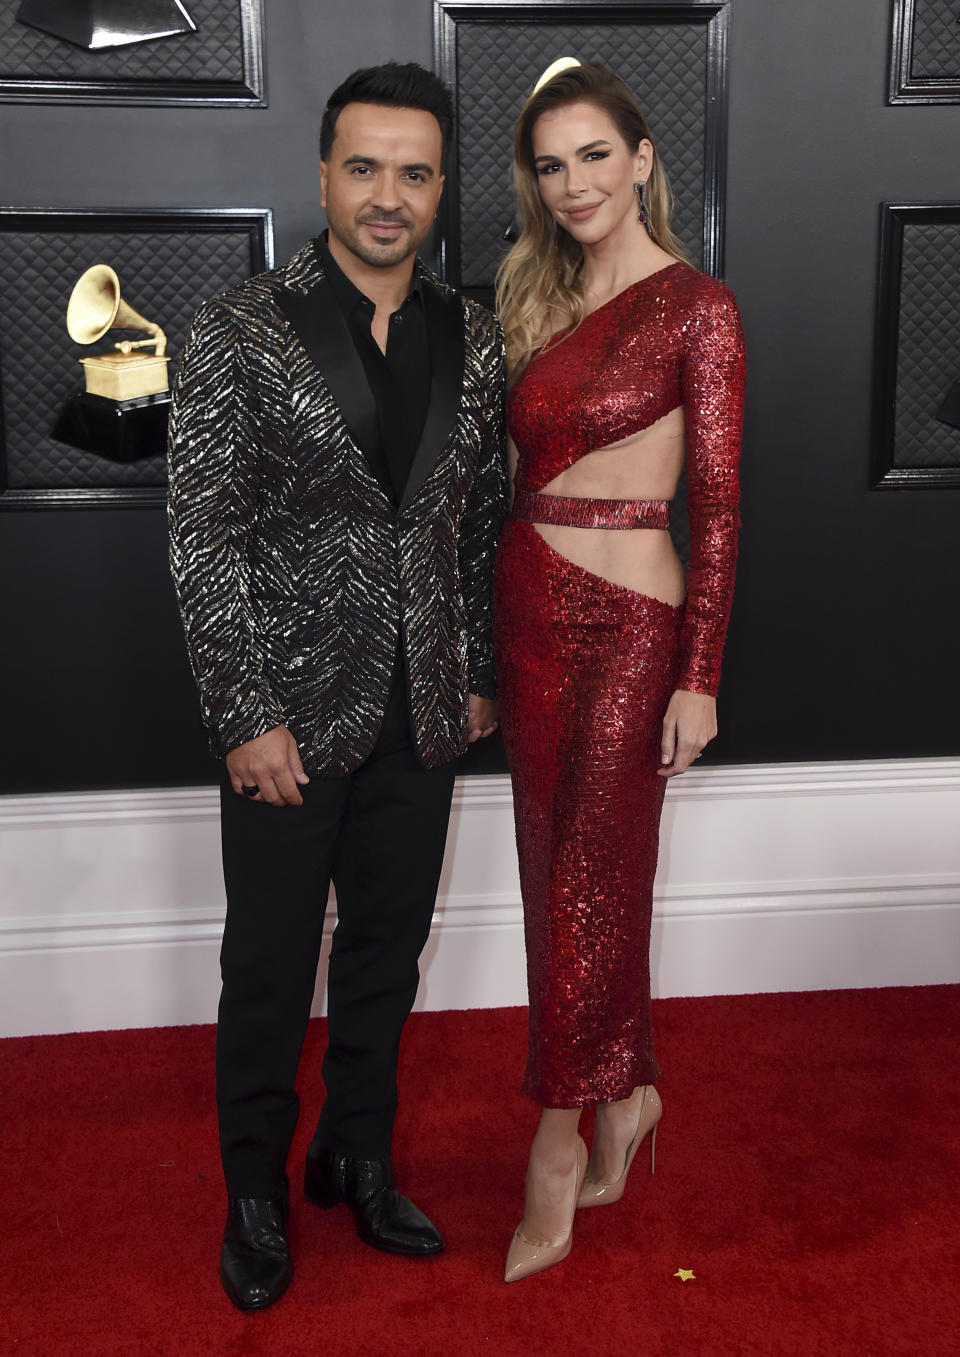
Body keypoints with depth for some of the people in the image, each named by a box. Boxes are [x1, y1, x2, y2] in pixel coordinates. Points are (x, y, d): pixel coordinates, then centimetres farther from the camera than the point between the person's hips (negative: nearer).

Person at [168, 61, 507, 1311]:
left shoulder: (474, 340, 5)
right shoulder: (240, 332, -9)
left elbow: (483, 522, 11)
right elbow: (205, 541, -11)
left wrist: (480, 677, 10)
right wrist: (247, 718, -14)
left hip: (422, 714, 4)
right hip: (292, 709, -4)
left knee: (389, 949, 17)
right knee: (270, 967, 10)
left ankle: (357, 1158, 39)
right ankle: (256, 1192, 32)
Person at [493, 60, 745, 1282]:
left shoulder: (695, 308, -6)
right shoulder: (537, 299, 13)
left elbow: (717, 507, -8)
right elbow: (522, 467, 14)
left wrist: (699, 677, -12)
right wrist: (488, 640, 12)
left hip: (626, 620, -6)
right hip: (527, 607, 7)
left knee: (585, 883, -1)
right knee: (559, 870, 11)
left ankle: (556, 1156, 15)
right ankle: (623, 1098, 31)